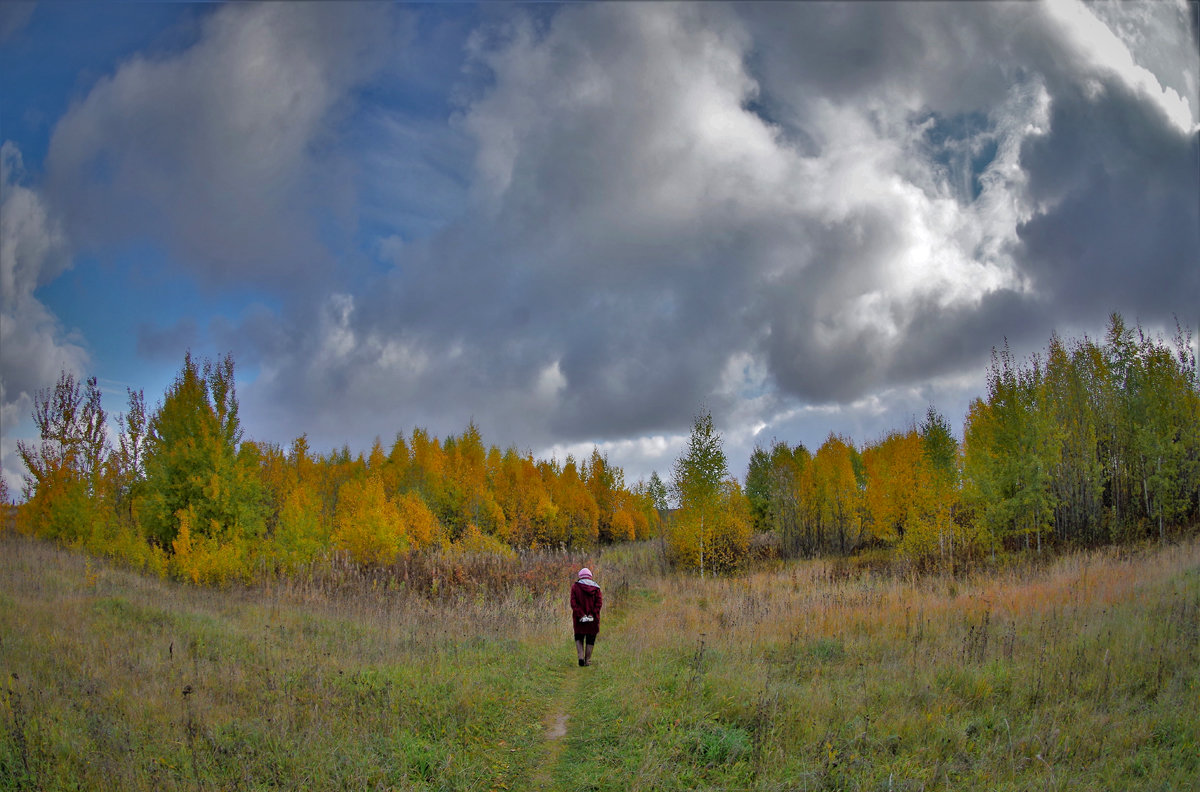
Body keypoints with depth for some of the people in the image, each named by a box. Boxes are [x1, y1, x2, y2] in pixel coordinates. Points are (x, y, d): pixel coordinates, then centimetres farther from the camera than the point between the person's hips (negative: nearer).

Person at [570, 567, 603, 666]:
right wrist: (592, 615, -11)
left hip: (579, 618, -1)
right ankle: (587, 660, 13)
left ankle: (581, 656, -3)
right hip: (593, 619, 1)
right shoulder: (595, 587, 2)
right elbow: (599, 603, -8)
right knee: (590, 639, 13)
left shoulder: (575, 586, -2)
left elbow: (573, 603, -11)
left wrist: (581, 616, -13)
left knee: (579, 638, 16)